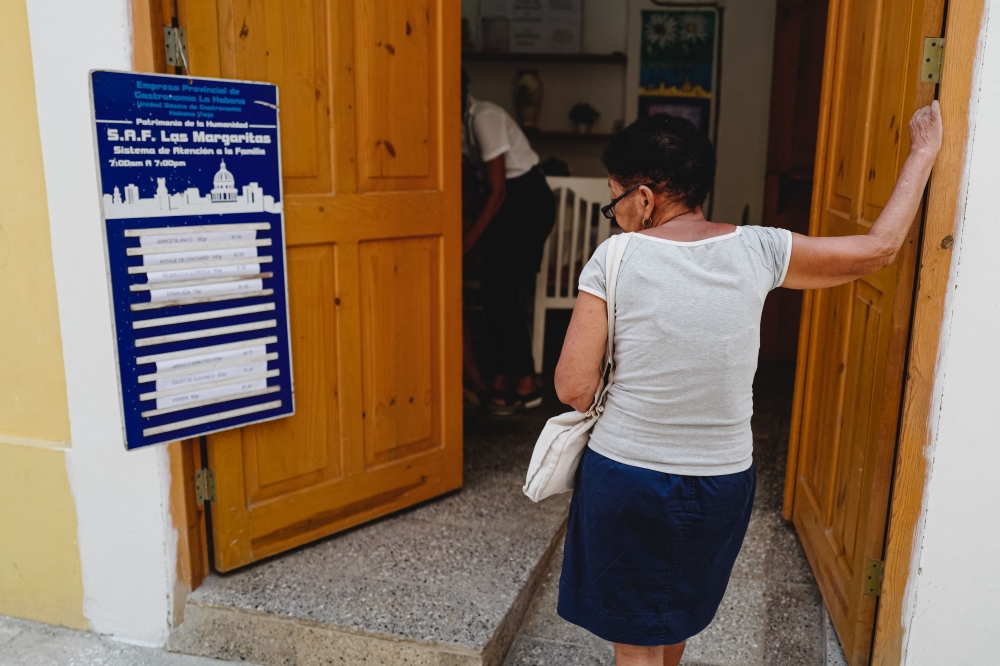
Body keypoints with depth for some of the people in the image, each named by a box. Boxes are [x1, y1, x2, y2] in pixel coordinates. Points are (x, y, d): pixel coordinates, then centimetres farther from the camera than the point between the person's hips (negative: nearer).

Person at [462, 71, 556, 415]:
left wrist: (467, 242, -19)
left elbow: (498, 191, -20)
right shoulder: (469, 120, 8)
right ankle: (502, 380, 12)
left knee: (501, 293, -9)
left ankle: (526, 386, -1)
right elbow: (498, 187, 10)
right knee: (495, 293, 6)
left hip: (529, 202, -9)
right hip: (512, 203, 9)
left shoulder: (484, 118, -19)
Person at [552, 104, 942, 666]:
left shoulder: (616, 259, -15)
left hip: (625, 478, -3)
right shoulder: (757, 250, -8)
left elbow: (574, 388, -15)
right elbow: (879, 247, 5)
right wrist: (924, 153, 17)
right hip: (723, 483, 3)